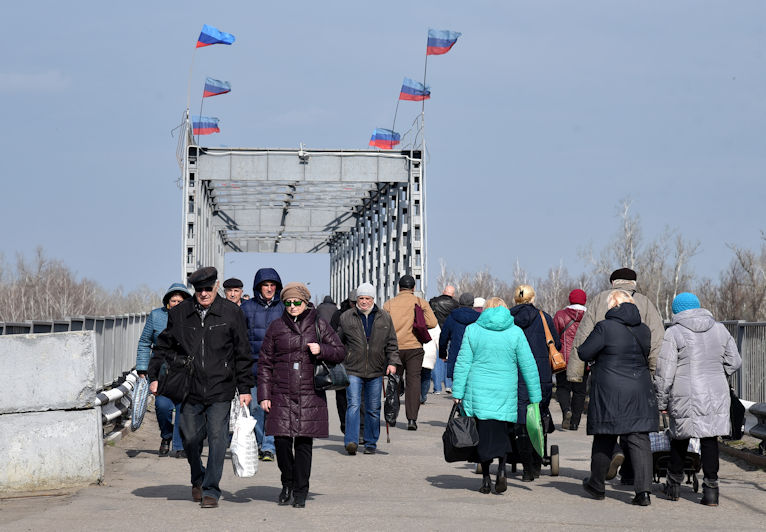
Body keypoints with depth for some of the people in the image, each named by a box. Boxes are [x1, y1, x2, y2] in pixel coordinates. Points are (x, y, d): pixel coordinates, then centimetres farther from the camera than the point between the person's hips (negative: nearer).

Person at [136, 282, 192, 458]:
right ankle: (166, 436, 11)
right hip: (161, 370, -1)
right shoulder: (156, 316, 3)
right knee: (163, 405, -16)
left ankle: (179, 447, 5)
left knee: (183, 408, -6)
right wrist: (142, 369, 4)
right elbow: (144, 343, 9)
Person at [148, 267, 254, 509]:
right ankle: (197, 481, 33)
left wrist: (245, 388, 2)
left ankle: (211, 490, 3)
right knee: (191, 439, 7)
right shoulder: (179, 314, 5)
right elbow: (164, 347, 16)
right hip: (190, 389, 2)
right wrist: (154, 377, 6)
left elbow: (243, 354, 4)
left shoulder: (231, 313, 0)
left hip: (220, 390, -2)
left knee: (217, 439, -5)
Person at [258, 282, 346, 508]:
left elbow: (340, 352, 10)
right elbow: (265, 363, 9)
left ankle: (300, 491, 11)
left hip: (310, 395, 0)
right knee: (282, 441, -6)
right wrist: (264, 395, 3)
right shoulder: (276, 327, 8)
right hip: (282, 395, 1)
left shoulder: (319, 326, 6)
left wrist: (321, 350, -10)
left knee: (304, 443, -1)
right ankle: (287, 483, 18)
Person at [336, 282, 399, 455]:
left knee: (373, 409, 7)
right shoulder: (346, 317, 5)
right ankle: (351, 441, -19)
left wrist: (392, 362, 0)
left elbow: (391, 343, 11)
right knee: (353, 405, -13)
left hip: (376, 371, 2)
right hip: (353, 370, -2)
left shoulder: (384, 318, 8)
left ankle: (371, 443, 16)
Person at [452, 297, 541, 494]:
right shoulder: (515, 332, 2)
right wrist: (535, 396, 7)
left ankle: (486, 478, 2)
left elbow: (463, 363, -1)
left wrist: (458, 393, 1)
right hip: (505, 393, 0)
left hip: (478, 390, 0)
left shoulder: (472, 330, 2)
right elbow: (528, 366, 2)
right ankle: (501, 469, -11)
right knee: (501, 433, 11)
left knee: (483, 434, 5)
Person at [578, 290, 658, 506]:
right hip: (639, 392, 4)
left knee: (604, 439, 10)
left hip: (609, 393, -4)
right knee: (639, 440, 0)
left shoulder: (605, 327, -10)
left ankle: (596, 486, 25)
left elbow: (584, 353, -6)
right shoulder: (644, 330, 7)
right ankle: (643, 490, -10)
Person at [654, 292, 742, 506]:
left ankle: (674, 484, 24)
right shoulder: (720, 330, 7)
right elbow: (734, 362, 11)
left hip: (685, 397, -3)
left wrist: (661, 401, 0)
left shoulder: (674, 333, -6)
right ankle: (711, 487, -1)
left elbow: (664, 372, -8)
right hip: (716, 394, 3)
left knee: (680, 437, 13)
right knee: (710, 439, 5)